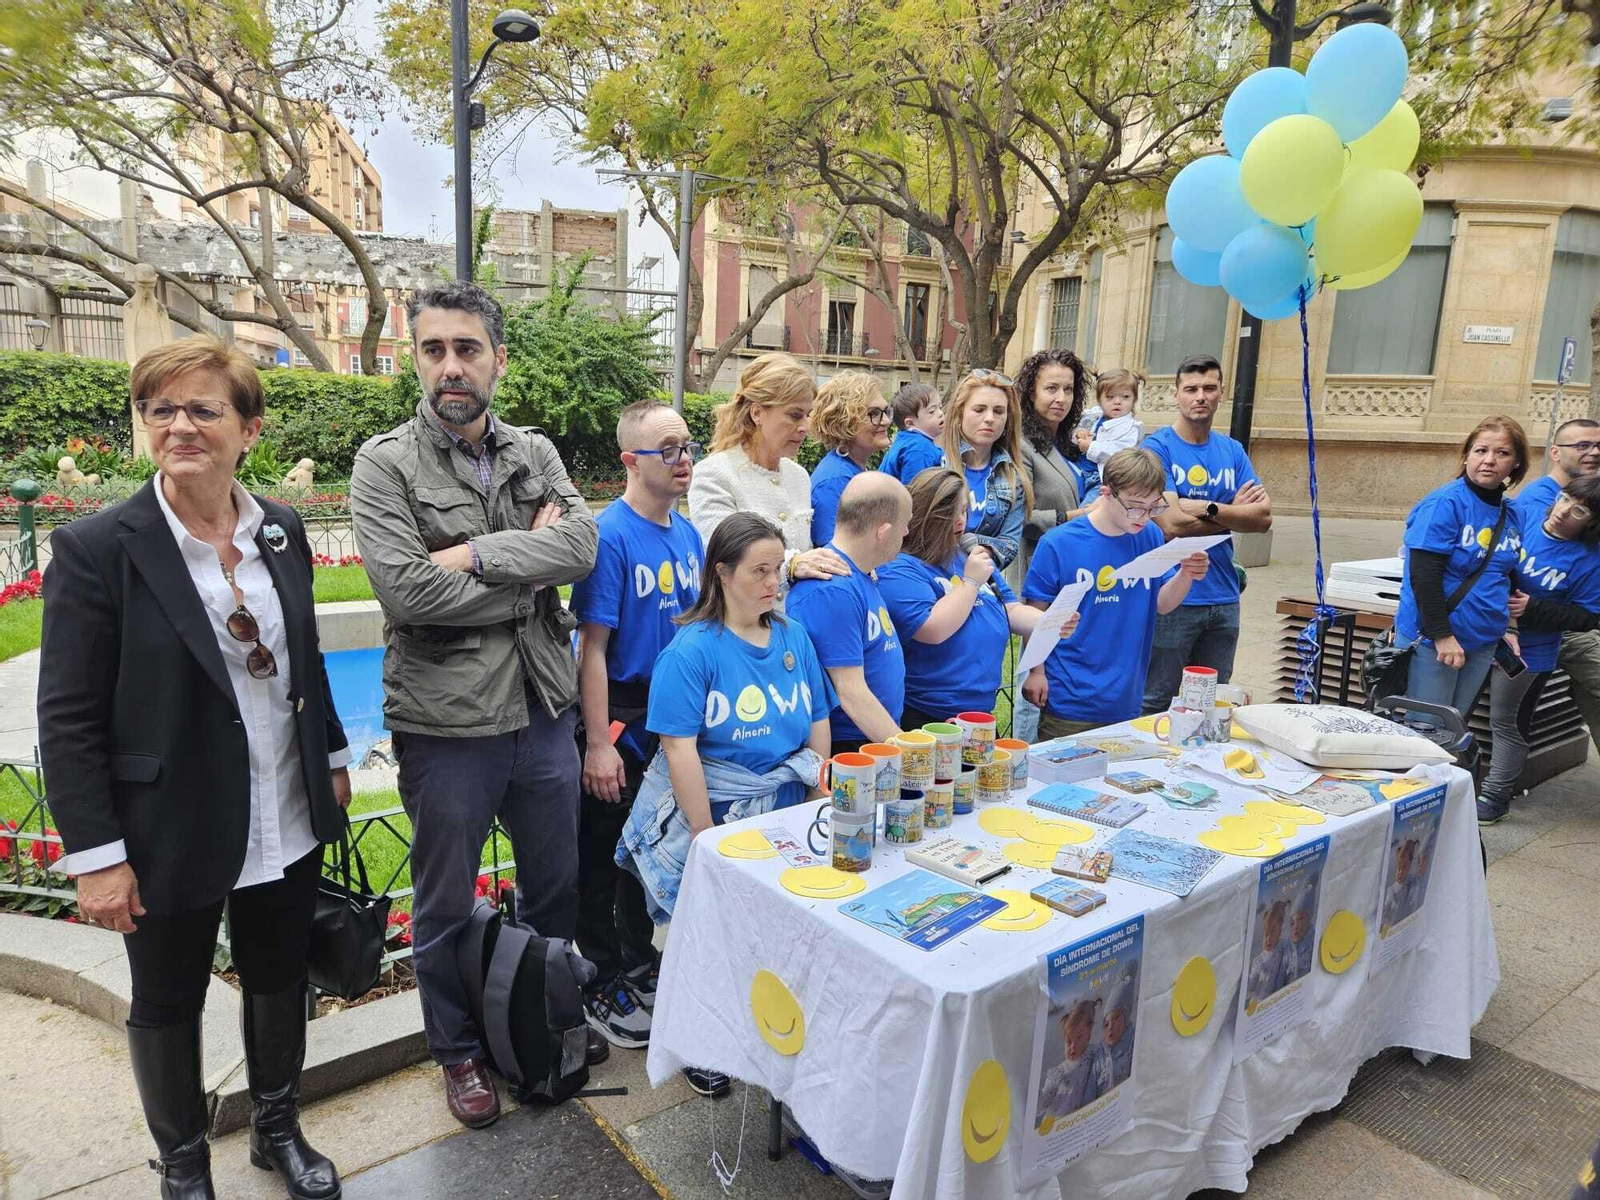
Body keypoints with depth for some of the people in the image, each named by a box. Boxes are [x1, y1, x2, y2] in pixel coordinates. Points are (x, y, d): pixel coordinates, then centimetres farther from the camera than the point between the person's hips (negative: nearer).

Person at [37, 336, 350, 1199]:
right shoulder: (95, 548, -15)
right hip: (170, 835, -4)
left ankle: (278, 1129, 45)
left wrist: (333, 759, 12)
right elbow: (68, 720, -13)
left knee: (280, 981, 20)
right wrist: (96, 857, -13)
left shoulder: (283, 530, -1)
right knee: (167, 1004, 18)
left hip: (287, 826, 4)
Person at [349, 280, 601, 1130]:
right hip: (446, 725, -4)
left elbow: (583, 545, -13)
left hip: (544, 713, 4)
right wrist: (529, 563, -13)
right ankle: (457, 1050, 39)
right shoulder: (385, 464, -8)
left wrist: (474, 555, -22)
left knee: (557, 886, 21)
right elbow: (407, 589, -21)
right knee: (446, 906, 15)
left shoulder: (535, 454, 4)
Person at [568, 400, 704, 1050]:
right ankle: (602, 984, 26)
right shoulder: (610, 535, -18)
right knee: (603, 854, 9)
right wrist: (598, 744, -19)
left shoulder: (687, 533, 4)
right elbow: (593, 647, -19)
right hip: (620, 716, -7)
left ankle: (640, 962, 39)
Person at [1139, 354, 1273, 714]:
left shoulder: (1232, 450, 9)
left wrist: (1207, 509, -14)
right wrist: (1234, 511, -6)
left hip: (1223, 598, 6)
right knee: (1155, 705, 6)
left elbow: (1263, 517, 0)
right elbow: (1171, 524, -19)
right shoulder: (1157, 448, -8)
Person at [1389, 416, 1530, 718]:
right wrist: (1442, 635, -21)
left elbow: (1507, 577, 20)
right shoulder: (1446, 503, -14)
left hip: (1482, 644, 7)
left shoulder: (1510, 512, 8)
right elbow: (1423, 576, -19)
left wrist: (1508, 628, 8)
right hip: (1430, 639, -7)